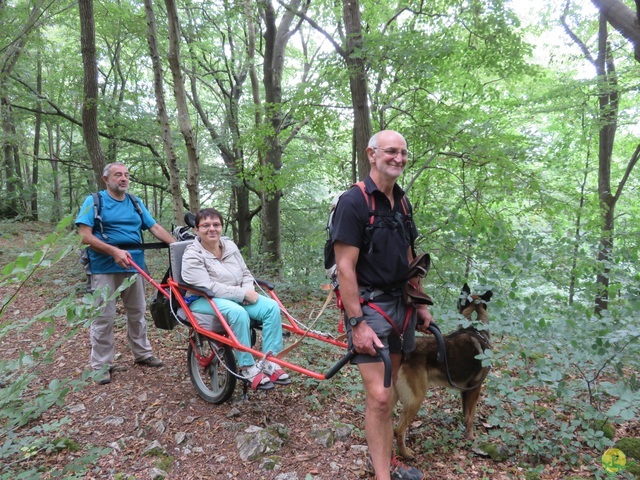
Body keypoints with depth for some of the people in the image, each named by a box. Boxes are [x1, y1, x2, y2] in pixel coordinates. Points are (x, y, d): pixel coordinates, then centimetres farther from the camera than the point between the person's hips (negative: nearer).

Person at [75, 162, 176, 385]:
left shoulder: (136, 203, 13)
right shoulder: (94, 201, -1)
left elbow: (155, 227, 8)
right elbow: (84, 235, -11)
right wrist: (114, 251, -23)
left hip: (133, 266, 5)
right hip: (105, 268, -5)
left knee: (137, 314, 15)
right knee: (103, 318, -1)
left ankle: (142, 354, 29)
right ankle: (101, 365, 12)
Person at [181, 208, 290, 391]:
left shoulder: (230, 245, 6)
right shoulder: (192, 256, -14)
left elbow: (246, 274, 11)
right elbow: (209, 288, -24)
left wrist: (248, 291, -12)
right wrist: (243, 294, -24)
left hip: (237, 297, 7)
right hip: (205, 300, -6)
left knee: (271, 306, -16)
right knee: (238, 313, -37)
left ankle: (269, 363, -14)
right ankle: (247, 368, -23)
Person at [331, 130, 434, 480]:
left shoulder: (401, 202, 11)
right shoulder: (354, 202, -13)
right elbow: (345, 267, -18)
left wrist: (420, 303, 17)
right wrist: (358, 323, -21)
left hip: (400, 306, 8)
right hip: (369, 306, -7)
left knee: (387, 390, 17)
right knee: (379, 396, -8)